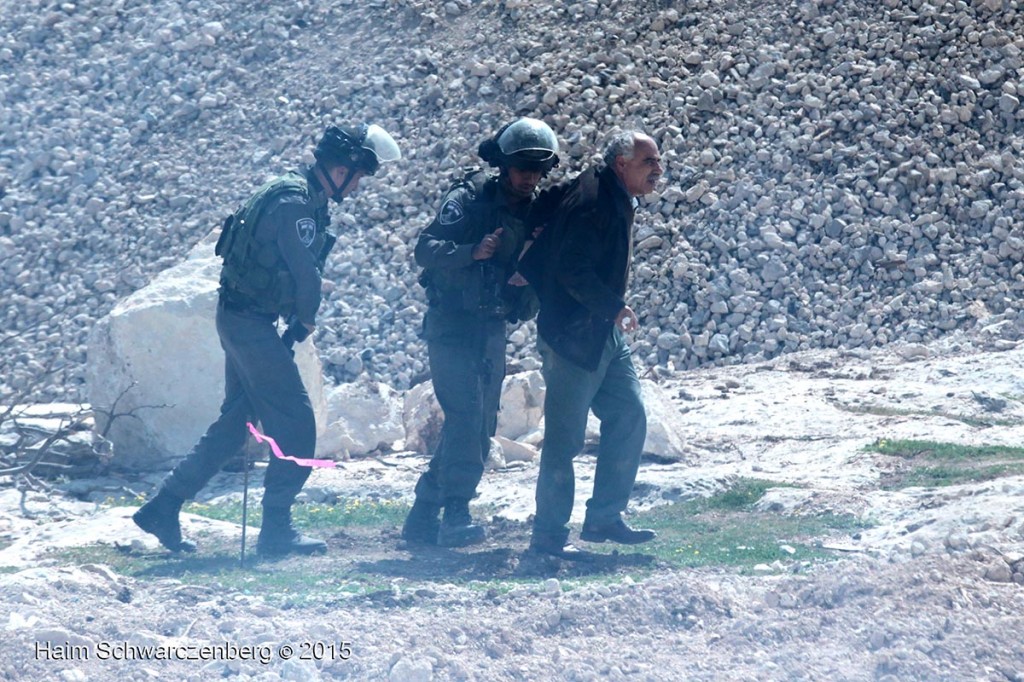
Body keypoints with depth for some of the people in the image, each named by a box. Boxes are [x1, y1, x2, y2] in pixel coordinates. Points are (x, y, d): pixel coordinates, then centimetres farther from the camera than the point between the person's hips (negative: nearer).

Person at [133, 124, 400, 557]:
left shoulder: (302, 196, 14)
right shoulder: (296, 203, -19)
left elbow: (300, 268, 14)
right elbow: (306, 271, -18)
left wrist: (297, 320, 3)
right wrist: (306, 320, -1)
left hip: (243, 320, 10)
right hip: (250, 321, -10)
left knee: (235, 422, 15)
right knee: (295, 422, -6)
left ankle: (162, 509, 15)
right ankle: (276, 529, -1)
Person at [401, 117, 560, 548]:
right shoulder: (469, 199, -10)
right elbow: (425, 249, -20)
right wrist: (472, 251, -37)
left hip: (492, 330, 7)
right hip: (452, 325, -7)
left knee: (479, 428, 7)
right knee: (465, 413, -20)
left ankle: (423, 519, 15)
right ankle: (455, 517, -22)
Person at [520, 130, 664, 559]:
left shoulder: (618, 202, 13)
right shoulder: (593, 203, -18)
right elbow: (571, 269, -26)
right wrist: (613, 307, -24)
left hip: (604, 335, 10)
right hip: (573, 337, -10)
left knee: (628, 416, 7)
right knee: (565, 437, -4)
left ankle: (604, 517, 14)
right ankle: (548, 534, 4)